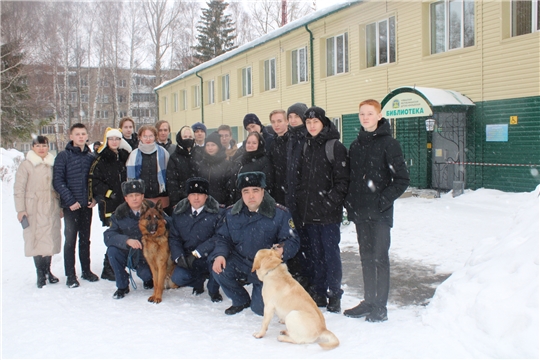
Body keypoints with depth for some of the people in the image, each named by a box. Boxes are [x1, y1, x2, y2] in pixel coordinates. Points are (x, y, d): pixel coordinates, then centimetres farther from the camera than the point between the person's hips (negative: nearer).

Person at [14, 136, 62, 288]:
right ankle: (40, 274, 6)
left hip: (51, 208, 4)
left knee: (50, 238, 5)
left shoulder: (53, 164, 10)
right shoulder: (26, 165, -2)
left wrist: (60, 206, 14)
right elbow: (19, 189, -4)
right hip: (34, 209, -3)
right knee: (37, 239, -4)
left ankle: (47, 270, 18)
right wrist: (20, 209, -9)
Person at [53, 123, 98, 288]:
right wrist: (70, 200, -14)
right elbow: (57, 180, -9)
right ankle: (70, 275, 10)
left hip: (87, 205, 4)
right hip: (71, 205, -3)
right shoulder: (63, 156, -4)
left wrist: (95, 198, -2)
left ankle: (86, 270, 24)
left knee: (85, 239, 13)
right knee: (70, 239, 3)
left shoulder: (91, 156, 7)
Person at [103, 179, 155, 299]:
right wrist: (127, 240, -34)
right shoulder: (120, 214, -9)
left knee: (145, 274, -27)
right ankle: (122, 286, -7)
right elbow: (108, 236, -17)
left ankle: (148, 278, 15)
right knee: (112, 250, -26)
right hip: (126, 252, 2)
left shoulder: (152, 209, -11)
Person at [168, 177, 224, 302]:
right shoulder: (179, 213, 2)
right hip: (188, 260, 4)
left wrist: (196, 253, -25)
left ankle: (213, 290, -3)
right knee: (177, 278, -21)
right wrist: (178, 257, -14)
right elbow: (173, 237, 4)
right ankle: (200, 279, 18)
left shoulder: (217, 213, -11)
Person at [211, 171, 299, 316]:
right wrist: (220, 254, -18)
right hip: (240, 264, 3)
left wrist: (282, 250, -34)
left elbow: (293, 241, -11)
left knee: (260, 309, -11)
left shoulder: (279, 213, -12)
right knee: (219, 269, -26)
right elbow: (222, 237, 4)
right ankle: (241, 301, 4)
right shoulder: (232, 213, -2)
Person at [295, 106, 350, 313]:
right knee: (314, 253, 12)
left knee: (331, 253, 0)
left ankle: (334, 295, 10)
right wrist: (300, 202, 8)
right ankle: (318, 294, 21)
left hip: (329, 212, -6)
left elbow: (343, 179, -9)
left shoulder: (335, 146, -5)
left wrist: (332, 200, -17)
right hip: (309, 211, 6)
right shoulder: (306, 146, 13)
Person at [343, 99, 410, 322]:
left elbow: (402, 179, -9)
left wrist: (384, 200, -14)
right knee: (366, 257, 12)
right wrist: (350, 202, 6)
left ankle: (380, 307, 7)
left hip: (380, 212, -6)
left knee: (379, 257, -2)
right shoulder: (356, 145, 12)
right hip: (360, 212, 6)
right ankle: (369, 302, 22)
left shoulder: (389, 143, -6)